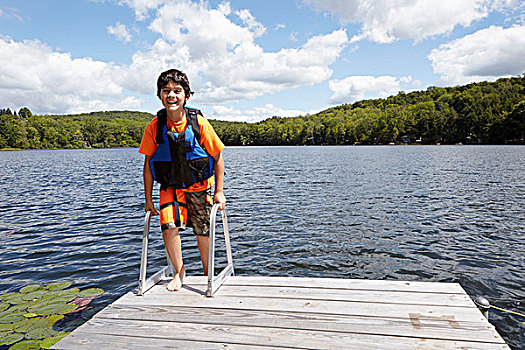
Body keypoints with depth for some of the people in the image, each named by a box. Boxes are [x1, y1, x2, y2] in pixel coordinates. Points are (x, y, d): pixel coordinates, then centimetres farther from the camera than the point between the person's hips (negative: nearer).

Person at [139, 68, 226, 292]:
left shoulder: (198, 123, -16)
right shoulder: (154, 127, -11)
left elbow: (218, 158, -8)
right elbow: (148, 164, -1)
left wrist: (219, 192, -8)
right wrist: (148, 198, 0)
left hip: (199, 187, -1)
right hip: (170, 187, 1)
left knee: (203, 233, 7)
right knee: (169, 227, -18)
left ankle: (207, 274, 33)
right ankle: (179, 271, 8)